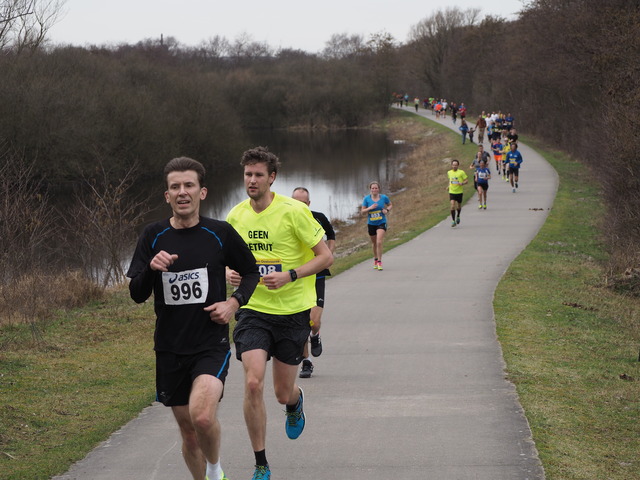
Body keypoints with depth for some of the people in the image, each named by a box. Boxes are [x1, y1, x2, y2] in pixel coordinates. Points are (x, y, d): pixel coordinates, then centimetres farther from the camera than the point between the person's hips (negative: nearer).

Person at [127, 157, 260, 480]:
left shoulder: (220, 234, -2)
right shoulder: (154, 237, 1)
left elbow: (251, 272, 12)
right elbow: (137, 295, 0)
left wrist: (235, 302, -5)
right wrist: (151, 268, -20)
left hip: (211, 344, -3)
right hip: (170, 349, 3)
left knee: (202, 415, -25)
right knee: (188, 432, 9)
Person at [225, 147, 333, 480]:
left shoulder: (293, 211, -11)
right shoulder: (236, 216, 2)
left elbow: (325, 256, -8)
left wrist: (290, 275, -22)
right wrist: (229, 273, -5)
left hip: (292, 312, -2)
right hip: (253, 311, 2)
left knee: (283, 393, 6)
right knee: (253, 383, -17)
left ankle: (295, 403, 48)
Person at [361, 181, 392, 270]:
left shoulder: (384, 197, -3)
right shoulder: (366, 199, -4)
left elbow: (390, 205, 14)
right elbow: (362, 211, -2)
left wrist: (387, 210, -7)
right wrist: (370, 208, -20)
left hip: (381, 223, -2)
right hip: (371, 224, 2)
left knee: (379, 242, -18)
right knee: (374, 243, 15)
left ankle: (379, 262, -11)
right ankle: (375, 259, 37)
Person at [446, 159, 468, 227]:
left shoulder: (461, 172, -7)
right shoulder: (449, 172, 4)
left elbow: (467, 181, -4)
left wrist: (462, 183, -23)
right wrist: (448, 186, 9)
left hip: (459, 192, -1)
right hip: (452, 192, 1)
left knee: (459, 206, 14)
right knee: (452, 206, -15)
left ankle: (458, 216, 43)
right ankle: (453, 221, -11)